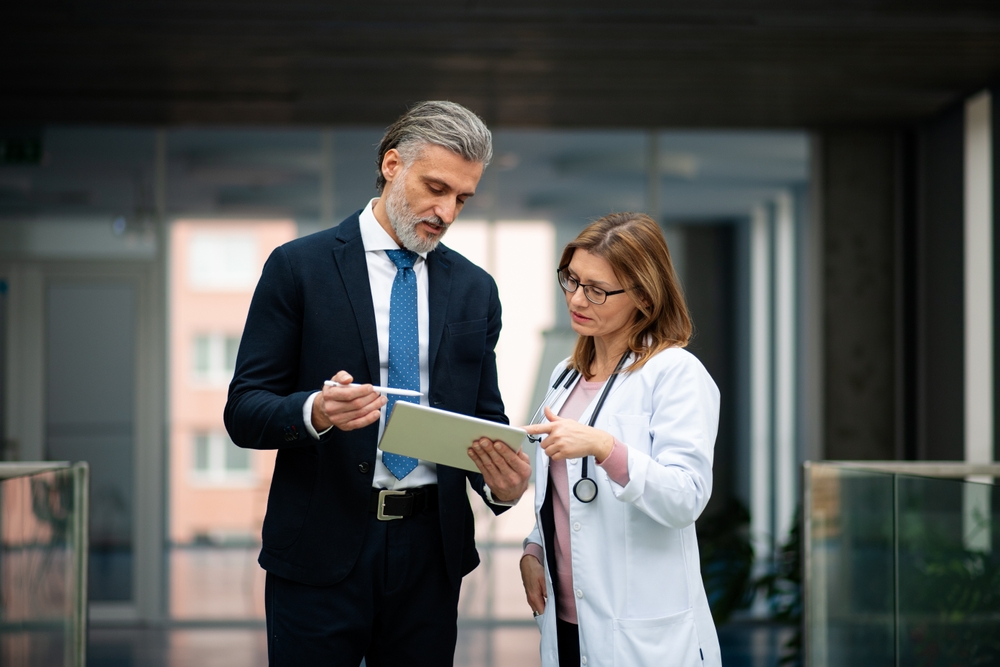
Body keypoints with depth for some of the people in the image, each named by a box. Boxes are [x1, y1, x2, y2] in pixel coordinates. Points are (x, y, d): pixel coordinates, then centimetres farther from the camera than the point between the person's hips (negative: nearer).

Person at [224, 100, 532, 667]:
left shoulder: (476, 289, 10)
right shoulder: (299, 268, -2)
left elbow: (484, 415, 12)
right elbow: (244, 411, -5)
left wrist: (503, 483, -11)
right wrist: (314, 411, -26)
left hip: (430, 551, 4)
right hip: (322, 552, -3)